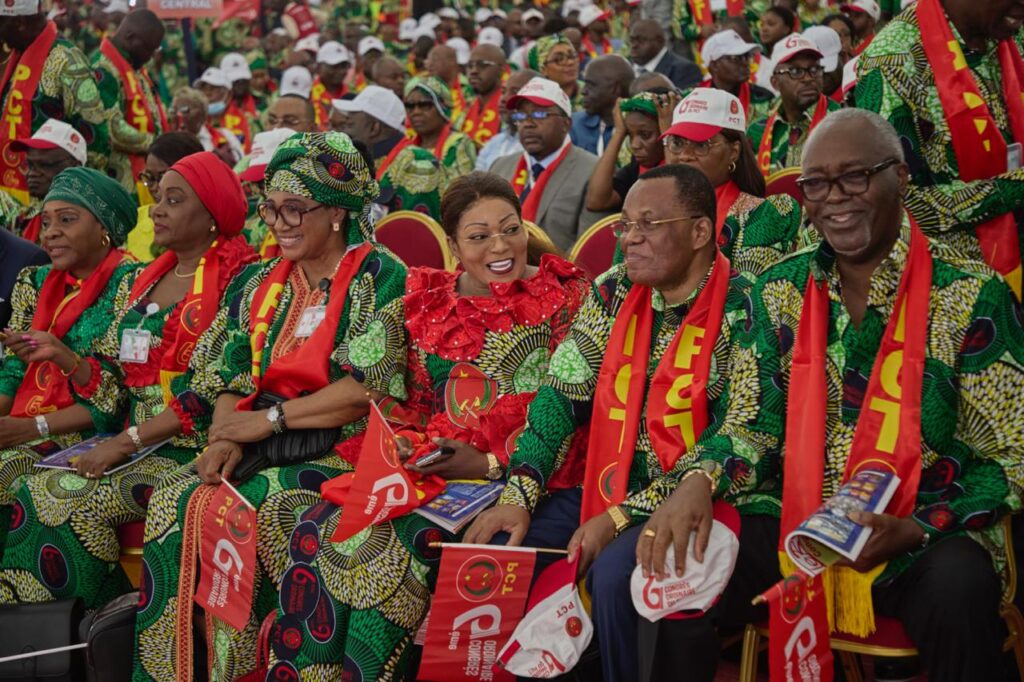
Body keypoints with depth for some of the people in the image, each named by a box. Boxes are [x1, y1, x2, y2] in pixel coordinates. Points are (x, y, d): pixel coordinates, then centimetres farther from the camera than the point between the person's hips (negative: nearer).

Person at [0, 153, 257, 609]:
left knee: (72, 503, -24)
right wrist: (63, 356, -1)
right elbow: (114, 388, 16)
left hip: (190, 451, -7)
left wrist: (128, 441, -15)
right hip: (128, 444, 7)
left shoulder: (233, 285, -6)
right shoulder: (138, 284, 17)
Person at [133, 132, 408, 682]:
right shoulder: (260, 284, 17)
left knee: (262, 507, -32)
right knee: (175, 500, -20)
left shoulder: (380, 279, -3)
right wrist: (226, 439, -8)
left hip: (346, 447, -6)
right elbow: (230, 376, 12)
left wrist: (271, 419, -13)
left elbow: (368, 386, -13)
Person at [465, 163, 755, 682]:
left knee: (613, 571, -31)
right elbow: (561, 396, 5)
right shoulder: (613, 294, 6)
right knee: (495, 542, -8)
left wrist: (622, 517, -21)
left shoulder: (739, 309, -13)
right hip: (608, 488, 6)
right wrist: (518, 495, -9)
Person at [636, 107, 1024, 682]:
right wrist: (700, 482, -15)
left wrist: (917, 530, -21)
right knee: (670, 572, -21)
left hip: (927, 534, -3)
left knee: (959, 592, -36)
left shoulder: (972, 295, -5)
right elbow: (751, 425, 9)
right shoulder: (779, 291, 8)